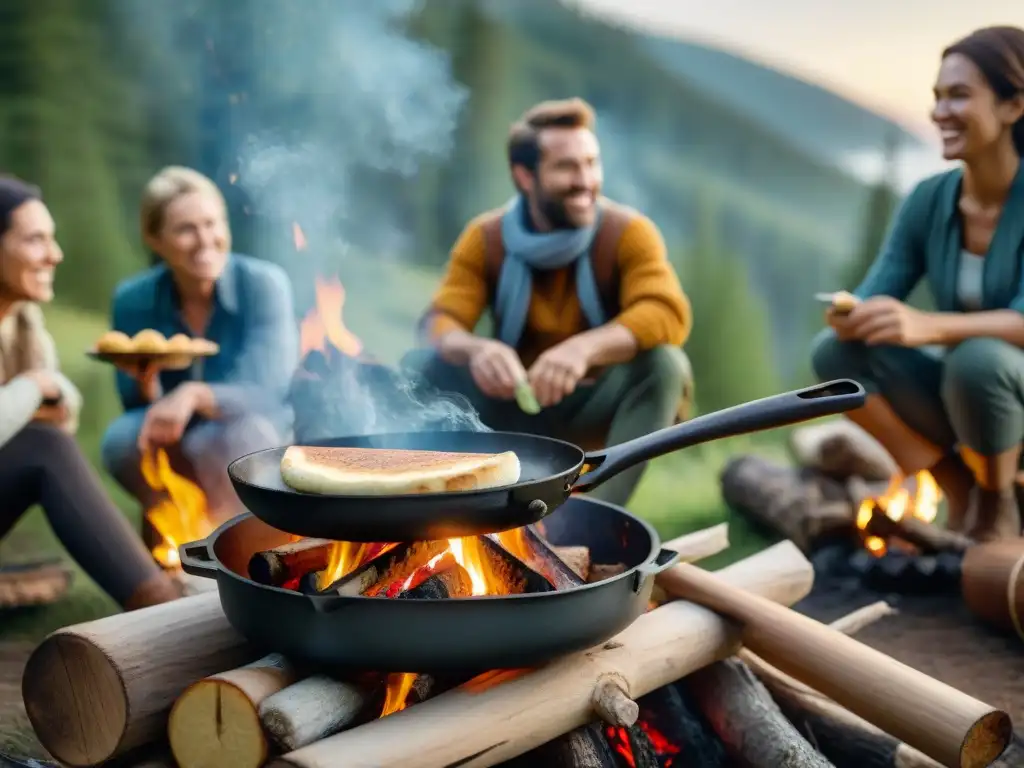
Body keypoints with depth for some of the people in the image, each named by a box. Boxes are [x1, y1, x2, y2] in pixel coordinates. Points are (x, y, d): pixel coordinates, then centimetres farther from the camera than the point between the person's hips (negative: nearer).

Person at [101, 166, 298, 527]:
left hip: (254, 454, -2)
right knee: (124, 439, -28)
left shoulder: (265, 284, -16)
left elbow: (266, 394, -23)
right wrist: (146, 383, -27)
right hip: (174, 454, 2)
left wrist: (194, 395, -43)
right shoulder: (133, 300, -8)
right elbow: (140, 407, -3)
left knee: (240, 434, -35)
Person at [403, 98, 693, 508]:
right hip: (518, 404, 2)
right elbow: (440, 321, -14)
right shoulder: (486, 238, -6)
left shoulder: (629, 232, -13)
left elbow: (668, 314, -28)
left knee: (664, 362, -31)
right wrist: (476, 349, -40)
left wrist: (584, 348, -48)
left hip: (598, 407, -1)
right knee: (420, 366, -19)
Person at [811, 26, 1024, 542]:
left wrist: (925, 325, -47)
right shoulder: (929, 200, -5)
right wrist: (853, 316, -34)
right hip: (959, 390, 4)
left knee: (977, 359, -36)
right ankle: (960, 492, -3)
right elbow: (874, 298, -9)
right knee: (835, 351, -18)